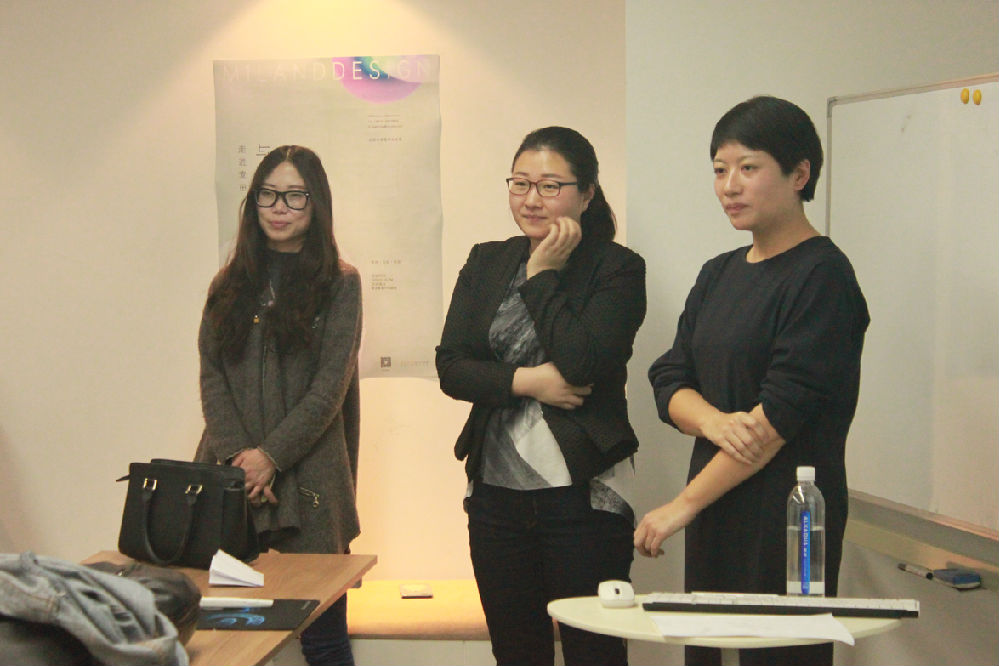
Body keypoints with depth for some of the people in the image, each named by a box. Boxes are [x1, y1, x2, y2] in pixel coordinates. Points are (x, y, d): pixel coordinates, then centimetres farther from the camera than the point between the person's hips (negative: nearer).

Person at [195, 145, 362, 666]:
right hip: (229, 476, 3)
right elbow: (211, 378, 7)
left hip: (307, 476, -3)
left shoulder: (339, 284, 3)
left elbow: (330, 386, -4)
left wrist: (271, 456, -12)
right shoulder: (231, 285, 15)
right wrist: (237, 455, -8)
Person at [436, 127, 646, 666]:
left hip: (583, 494, -4)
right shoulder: (486, 263, 10)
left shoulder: (618, 268, -5)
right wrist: (526, 382, -13)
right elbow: (450, 367, 2)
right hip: (496, 490, 5)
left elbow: (582, 363, -20)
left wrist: (543, 274, -10)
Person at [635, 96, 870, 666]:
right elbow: (669, 382, 8)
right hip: (714, 512, 7)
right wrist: (714, 421, -15)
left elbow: (781, 415, -17)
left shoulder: (822, 275, -11)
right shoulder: (718, 275, 14)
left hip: (787, 514, -7)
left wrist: (684, 504, -13)